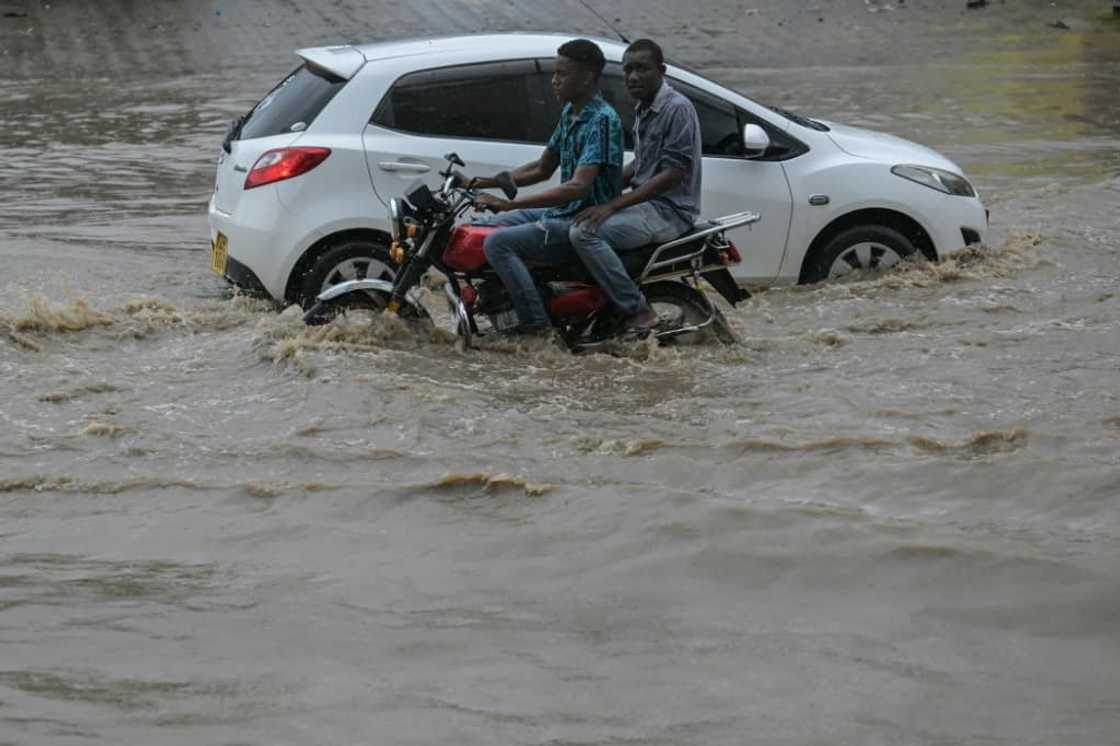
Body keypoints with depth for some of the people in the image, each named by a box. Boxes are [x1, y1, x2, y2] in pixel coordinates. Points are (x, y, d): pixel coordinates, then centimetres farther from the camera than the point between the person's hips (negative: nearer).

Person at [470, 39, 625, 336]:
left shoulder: (602, 120, -19)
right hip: (561, 213, 10)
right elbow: (542, 169, 22)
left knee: (498, 243, -25)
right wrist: (490, 182, 9)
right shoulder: (570, 113, 11)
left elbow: (578, 186, -29)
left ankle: (535, 324, -24)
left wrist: (510, 204, -32)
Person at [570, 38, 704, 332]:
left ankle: (638, 311, -22)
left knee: (585, 232, -25)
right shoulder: (644, 109, 15)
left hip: (669, 210, -10)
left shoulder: (677, 108, -15)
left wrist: (613, 204, -24)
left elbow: (672, 174, -22)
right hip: (646, 202, 10)